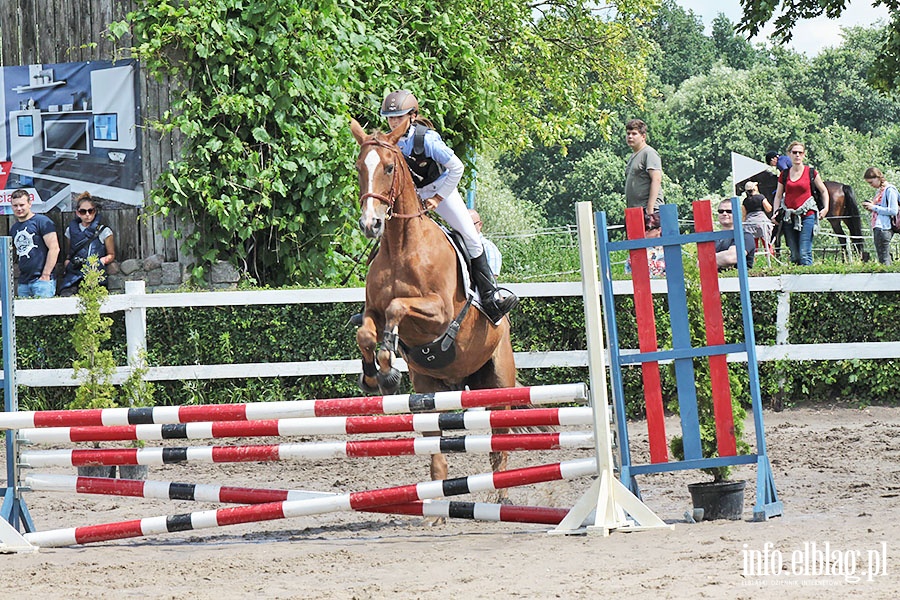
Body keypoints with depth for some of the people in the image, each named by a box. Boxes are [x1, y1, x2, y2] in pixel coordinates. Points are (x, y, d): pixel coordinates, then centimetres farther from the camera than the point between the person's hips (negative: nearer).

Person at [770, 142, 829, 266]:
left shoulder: (811, 172, 3)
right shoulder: (784, 175, 10)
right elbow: (778, 196, 15)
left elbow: (823, 191, 13)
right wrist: (775, 213, 1)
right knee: (794, 256, 4)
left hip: (807, 216, -3)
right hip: (789, 217, 3)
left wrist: (825, 208, 1)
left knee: (804, 254, -12)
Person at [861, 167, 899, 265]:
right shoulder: (879, 191, 19)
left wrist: (874, 207, -14)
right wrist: (870, 208, 9)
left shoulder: (889, 190, -8)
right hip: (877, 228, 10)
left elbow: (893, 211, -16)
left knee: (884, 259, -12)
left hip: (884, 228, -10)